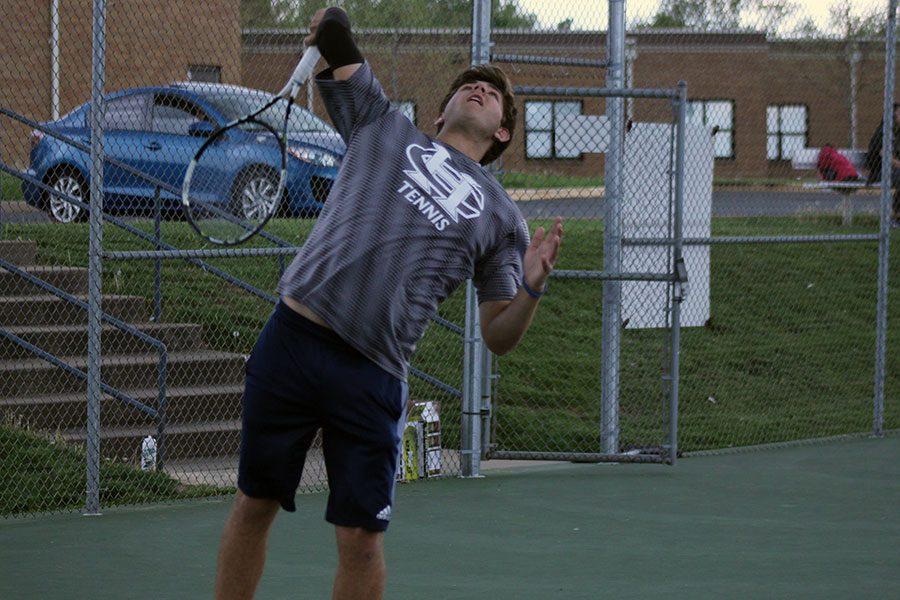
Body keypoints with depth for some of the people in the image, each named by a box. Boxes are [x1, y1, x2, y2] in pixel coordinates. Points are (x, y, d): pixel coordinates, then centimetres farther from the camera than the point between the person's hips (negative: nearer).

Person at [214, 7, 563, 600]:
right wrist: (332, 25, -8)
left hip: (371, 374, 0)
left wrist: (531, 288, -8)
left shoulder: (502, 217, 14)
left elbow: (498, 336, 12)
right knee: (255, 504, 7)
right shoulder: (386, 128, 16)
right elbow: (334, 39, 15)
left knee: (361, 535, -3)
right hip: (292, 338, 1)